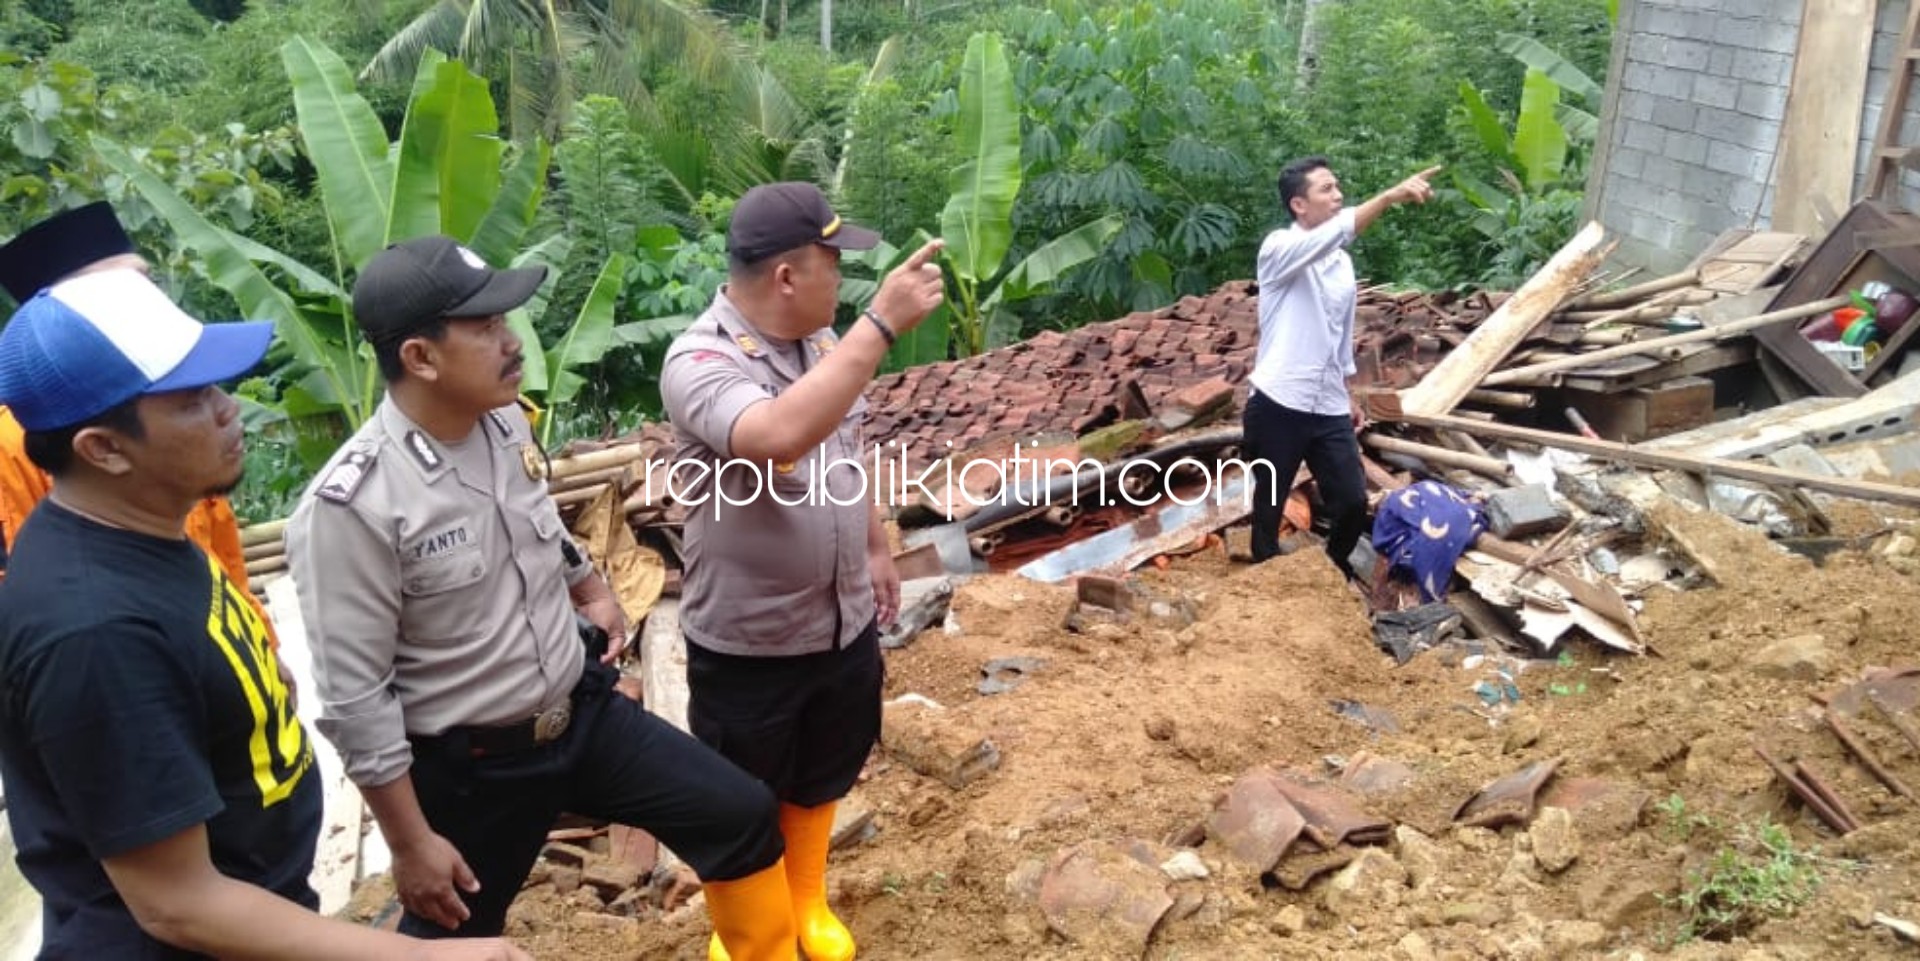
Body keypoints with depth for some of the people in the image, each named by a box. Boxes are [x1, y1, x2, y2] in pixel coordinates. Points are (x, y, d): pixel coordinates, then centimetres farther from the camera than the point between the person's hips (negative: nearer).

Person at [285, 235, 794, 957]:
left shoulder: (505, 421, -7)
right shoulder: (352, 506, -27)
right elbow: (353, 697, -22)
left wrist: (591, 589, 28)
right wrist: (412, 843, -17)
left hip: (583, 713, 6)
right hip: (469, 767, -6)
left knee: (742, 818, 9)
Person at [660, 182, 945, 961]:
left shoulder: (821, 340, -3)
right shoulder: (700, 364, -26)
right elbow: (781, 437, -46)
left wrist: (876, 547, 20)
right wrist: (882, 323, -43)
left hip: (845, 623, 6)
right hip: (747, 644, -6)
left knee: (821, 780, 26)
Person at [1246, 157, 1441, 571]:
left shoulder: (1342, 262, 12)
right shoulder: (1278, 249, -9)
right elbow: (1332, 235, -30)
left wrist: (1347, 396, 22)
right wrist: (1390, 195, -41)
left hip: (1328, 410, 6)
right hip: (1277, 405, -6)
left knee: (1352, 502, 5)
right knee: (1269, 505, 7)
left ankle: (1335, 576, 30)